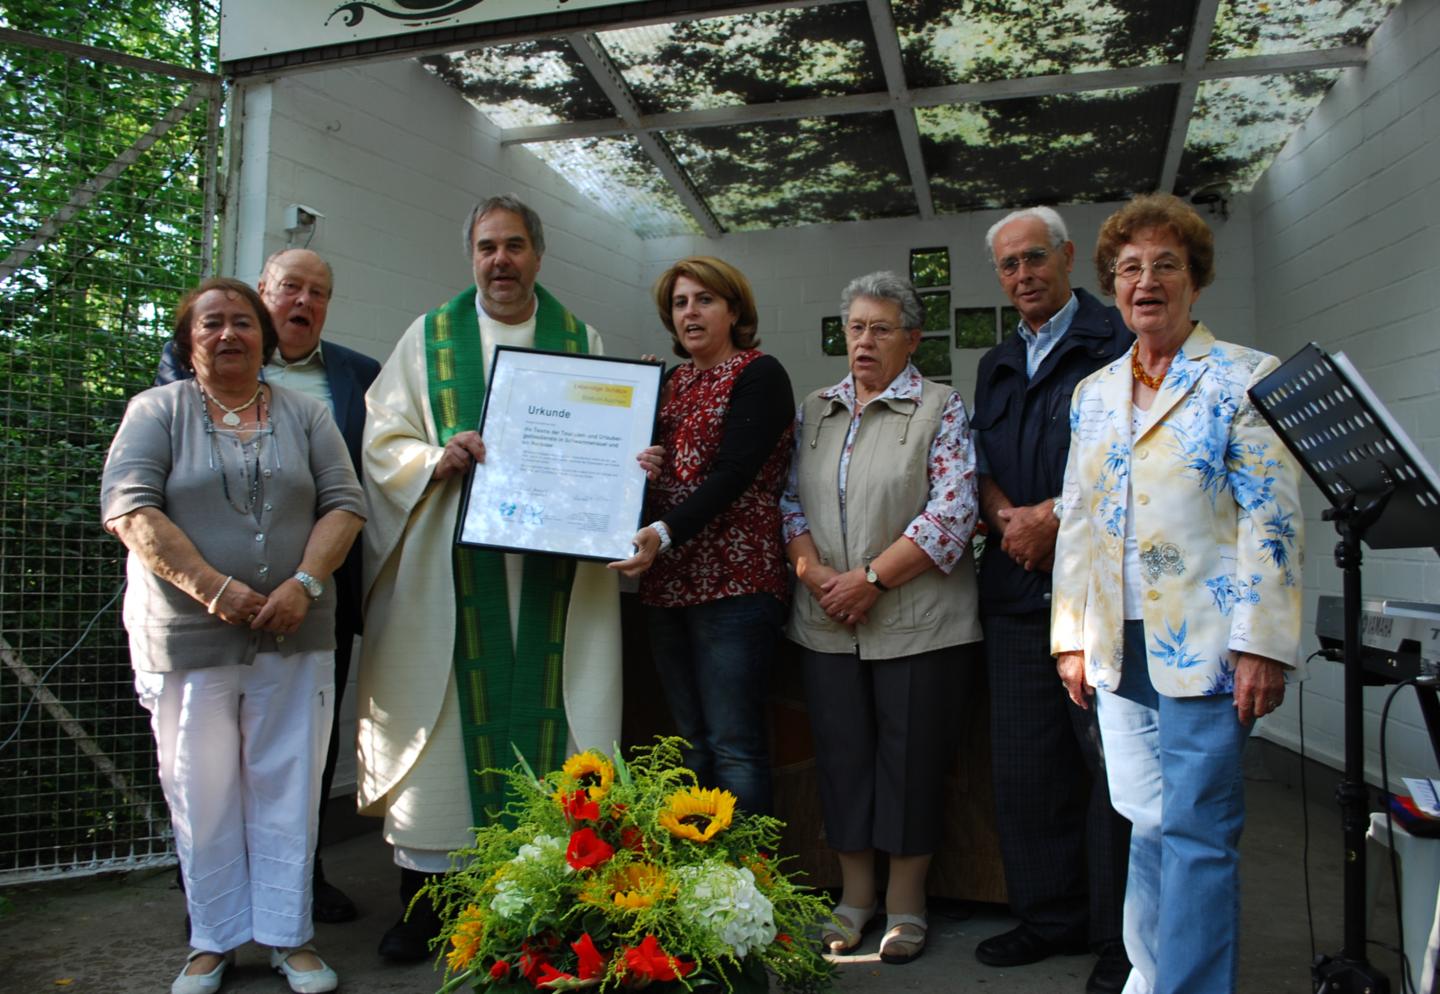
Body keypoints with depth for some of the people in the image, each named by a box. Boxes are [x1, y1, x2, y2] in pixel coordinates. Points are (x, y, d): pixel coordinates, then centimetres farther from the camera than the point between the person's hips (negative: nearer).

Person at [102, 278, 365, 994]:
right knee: (203, 794, 8)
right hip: (189, 638, -1)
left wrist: (304, 583, -12)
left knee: (288, 790, 6)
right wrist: (214, 588, -16)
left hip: (293, 639, 2)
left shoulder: (304, 414, 10)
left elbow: (344, 503, 3)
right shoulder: (157, 411, 4)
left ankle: (289, 936, 18)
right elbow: (129, 508, -8)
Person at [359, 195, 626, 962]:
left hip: (552, 570, 1)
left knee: (546, 708, 0)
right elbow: (383, 439, 6)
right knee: (450, 712, 1)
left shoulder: (580, 340, 12)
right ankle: (422, 894, 13)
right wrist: (436, 459, -13)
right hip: (450, 568, 0)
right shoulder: (430, 336, 10)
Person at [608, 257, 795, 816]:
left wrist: (666, 533, -28)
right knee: (691, 743, 13)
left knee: (733, 745, -6)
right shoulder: (674, 383, 18)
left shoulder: (759, 375, -4)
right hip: (668, 582, 7)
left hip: (733, 582, -7)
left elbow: (735, 473, -17)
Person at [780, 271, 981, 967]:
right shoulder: (814, 411, 13)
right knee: (841, 754, 10)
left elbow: (952, 513, -11)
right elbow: (791, 501, 11)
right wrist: (814, 573, -7)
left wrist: (871, 579, -15)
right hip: (826, 622, 4)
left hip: (915, 622, -4)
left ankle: (905, 905, 21)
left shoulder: (941, 409, -2)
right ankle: (854, 896, 26)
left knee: (912, 759, 4)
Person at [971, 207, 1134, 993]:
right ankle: (1049, 918, 24)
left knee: (1112, 762, 0)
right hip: (1018, 586, 6)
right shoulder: (996, 366, 20)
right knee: (1025, 763, 9)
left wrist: (1056, 515, -13)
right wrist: (1006, 515, -2)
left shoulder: (1116, 344, -2)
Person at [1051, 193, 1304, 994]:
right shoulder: (1094, 393, 15)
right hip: (1119, 649, 5)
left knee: (1195, 834, -3)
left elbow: (1273, 519, -7)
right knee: (1148, 827, 11)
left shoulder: (1245, 378, 0)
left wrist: (1261, 645, -13)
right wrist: (1071, 637, 11)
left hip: (1203, 648, -5)